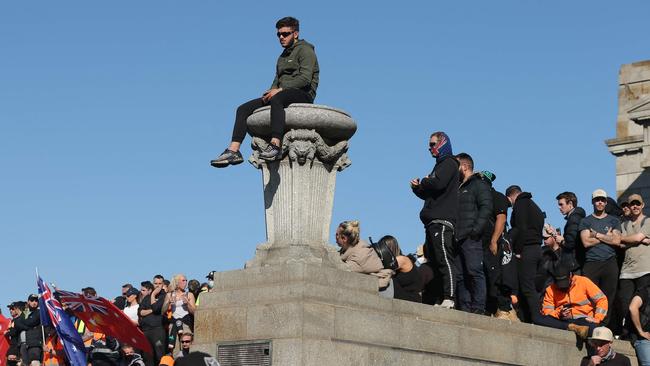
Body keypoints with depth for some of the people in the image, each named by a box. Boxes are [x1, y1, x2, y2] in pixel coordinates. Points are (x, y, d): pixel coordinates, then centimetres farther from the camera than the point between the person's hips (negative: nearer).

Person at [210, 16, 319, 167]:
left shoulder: (305, 50, 2)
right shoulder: (282, 57, 29)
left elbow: (305, 78, -12)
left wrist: (280, 90, -17)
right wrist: (270, 92, 0)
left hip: (303, 94, -8)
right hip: (283, 94, 8)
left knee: (277, 99, -41)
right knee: (244, 108, -8)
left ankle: (275, 145, -53)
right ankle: (233, 151, -22)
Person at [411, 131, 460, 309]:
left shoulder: (449, 163, 0)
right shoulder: (440, 165, 28)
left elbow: (437, 184, -17)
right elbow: (428, 194, 28)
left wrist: (422, 183, 2)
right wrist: (418, 188, 8)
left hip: (442, 220, -10)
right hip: (434, 222, 10)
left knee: (445, 260, -17)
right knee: (434, 261, 5)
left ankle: (449, 299, -23)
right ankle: (439, 297, 4)